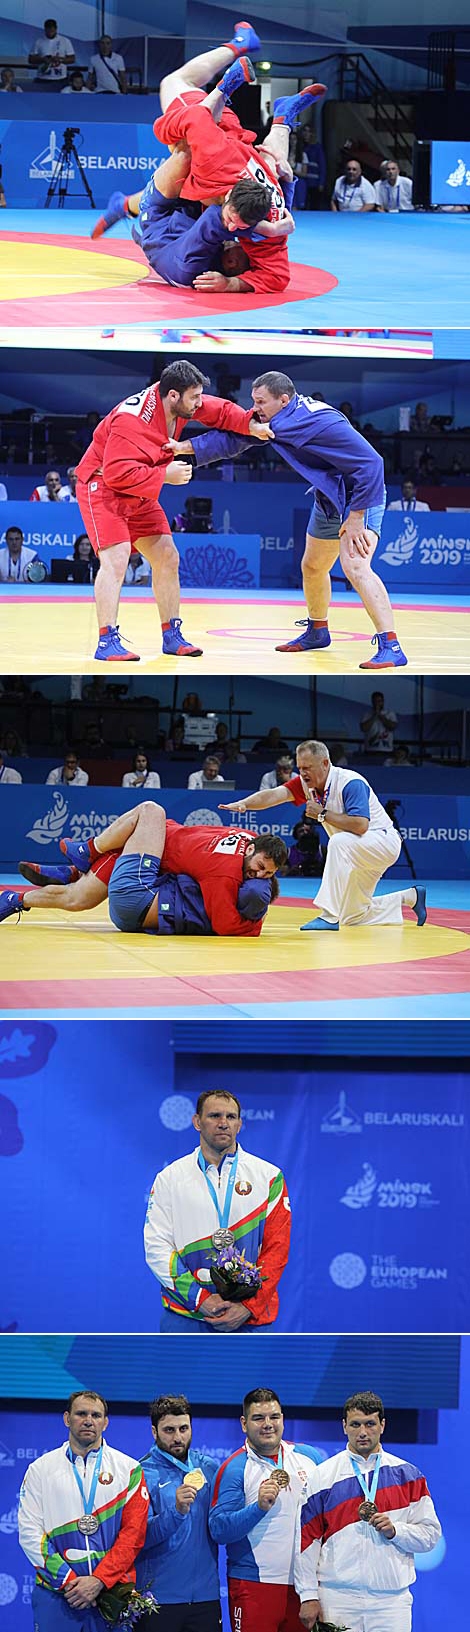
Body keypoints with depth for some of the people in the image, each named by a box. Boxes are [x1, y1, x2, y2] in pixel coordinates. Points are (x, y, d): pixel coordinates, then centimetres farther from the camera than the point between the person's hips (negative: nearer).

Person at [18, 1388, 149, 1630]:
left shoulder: (129, 1469, 6)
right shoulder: (41, 1469, 7)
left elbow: (133, 1533, -2)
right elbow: (30, 1533, 0)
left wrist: (99, 1581, -12)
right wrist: (68, 1582, -10)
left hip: (112, 1590, 0)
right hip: (55, 1592, 0)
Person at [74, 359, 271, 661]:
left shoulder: (179, 403, -8)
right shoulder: (132, 420, -31)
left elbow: (218, 411, 5)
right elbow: (117, 473, -33)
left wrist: (251, 423, -11)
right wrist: (165, 475, -29)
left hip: (139, 495, 9)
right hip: (102, 488, -9)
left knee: (167, 558, 7)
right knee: (116, 559, -22)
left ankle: (172, 636, 15)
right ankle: (107, 642, -20)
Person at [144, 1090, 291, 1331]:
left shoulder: (268, 1177, 6)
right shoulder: (169, 1178, 6)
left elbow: (276, 1248, 1)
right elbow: (157, 1247, -1)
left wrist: (248, 1307, -11)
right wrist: (200, 1299, -13)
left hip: (250, 1319, 0)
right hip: (184, 1317, 0)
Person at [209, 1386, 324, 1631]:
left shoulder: (309, 1457, 9)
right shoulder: (234, 1469, -4)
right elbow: (218, 1530, -11)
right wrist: (259, 1507, -24)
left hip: (306, 1583, 4)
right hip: (255, 1585, -4)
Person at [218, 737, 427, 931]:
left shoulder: (350, 783, -27)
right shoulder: (306, 783, -5)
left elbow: (360, 825, -38)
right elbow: (275, 794, -20)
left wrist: (322, 814, -31)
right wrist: (242, 804, -37)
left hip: (383, 842, -9)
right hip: (357, 852, 9)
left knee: (339, 841, -38)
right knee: (352, 916, 12)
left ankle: (330, 916, -36)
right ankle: (410, 898, 30)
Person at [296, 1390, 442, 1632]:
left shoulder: (407, 1475, 8)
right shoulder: (322, 1476, 5)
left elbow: (430, 1533, 9)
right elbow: (307, 1539, 4)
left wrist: (395, 1530, -10)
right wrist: (309, 1596, -1)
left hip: (391, 1600, 1)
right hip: (337, 1599, -1)